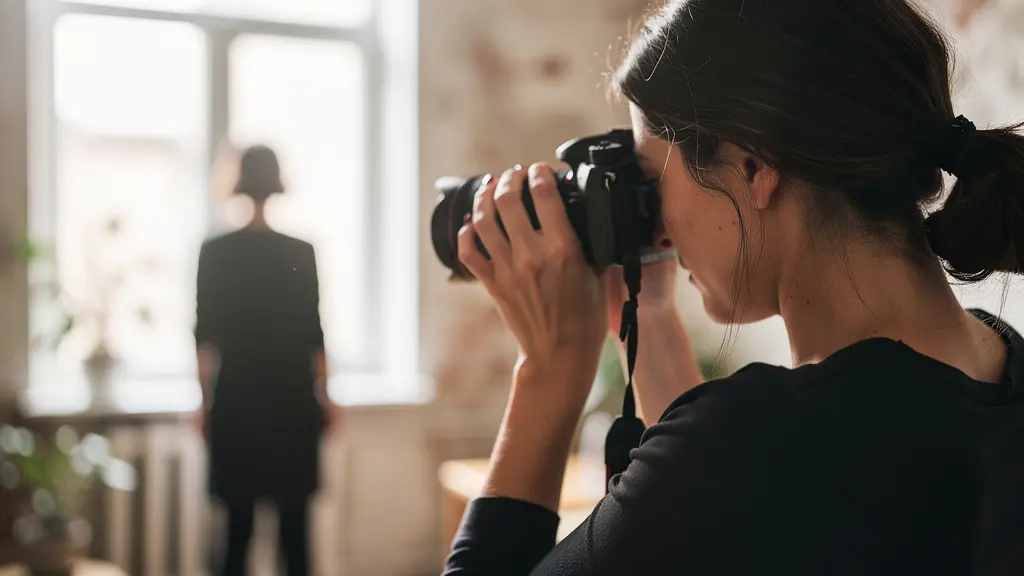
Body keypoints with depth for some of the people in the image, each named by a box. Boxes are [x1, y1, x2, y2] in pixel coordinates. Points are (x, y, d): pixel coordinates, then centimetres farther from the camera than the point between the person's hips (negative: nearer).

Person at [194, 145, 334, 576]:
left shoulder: (215, 251, -3)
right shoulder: (300, 252, -4)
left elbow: (206, 336, -1)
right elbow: (313, 333, -2)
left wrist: (206, 401, 7)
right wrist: (324, 397, 7)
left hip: (237, 401, 1)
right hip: (292, 401, 0)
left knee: (238, 527, 6)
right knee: (294, 528, 6)